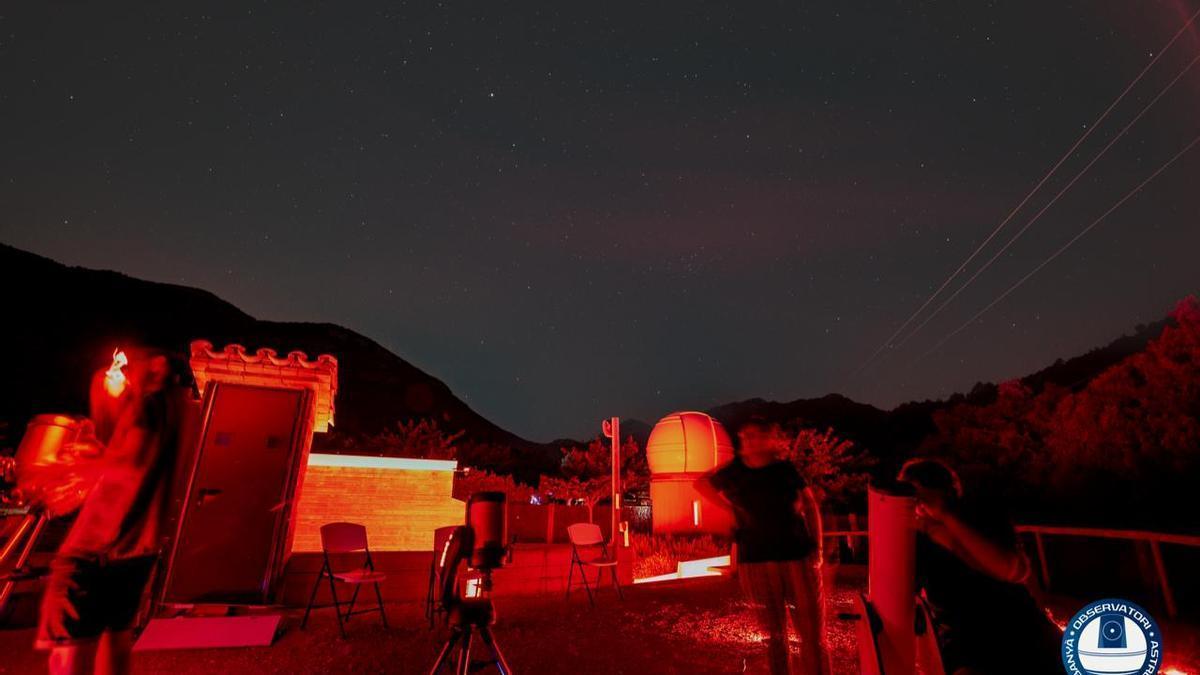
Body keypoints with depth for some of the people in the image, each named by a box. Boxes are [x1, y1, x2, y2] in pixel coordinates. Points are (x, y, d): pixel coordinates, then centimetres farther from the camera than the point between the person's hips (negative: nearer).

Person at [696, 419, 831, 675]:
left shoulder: (785, 469, -1)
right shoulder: (732, 473, -1)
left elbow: (810, 505, 9)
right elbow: (701, 483, 15)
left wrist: (817, 546, 0)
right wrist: (730, 507, 7)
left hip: (798, 557, 0)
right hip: (756, 562, 0)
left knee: (813, 633, 3)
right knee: (774, 635, 13)